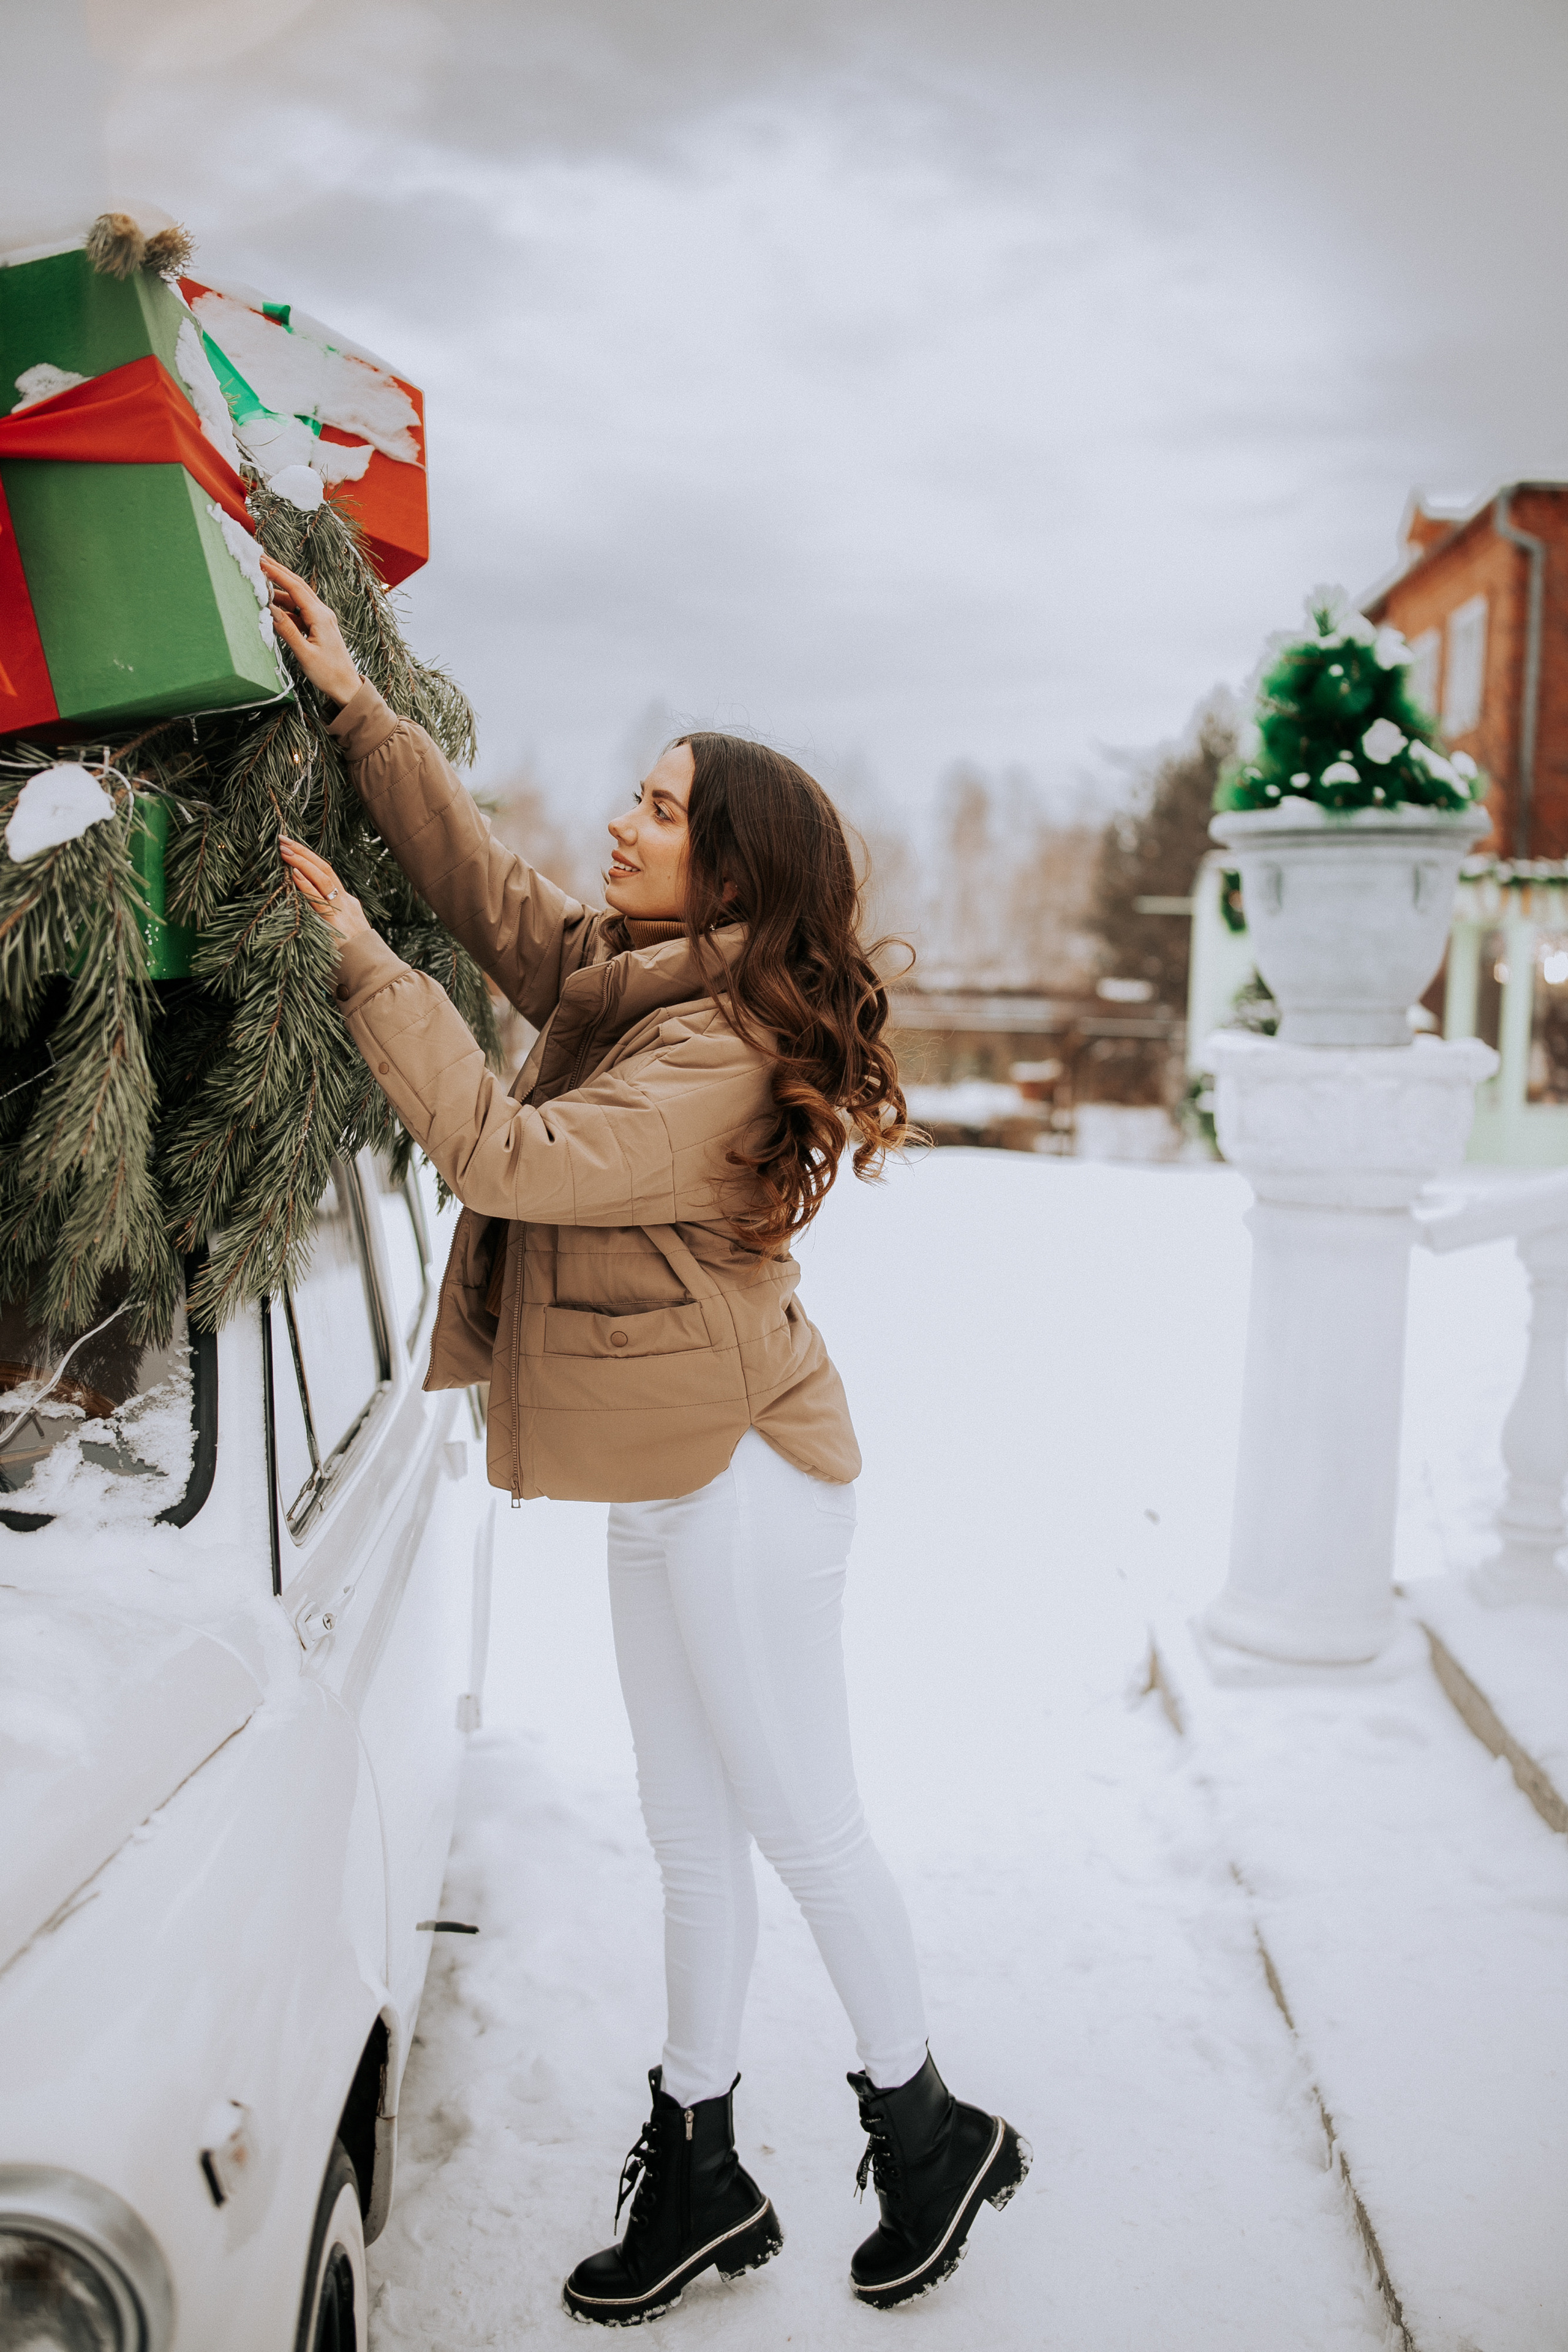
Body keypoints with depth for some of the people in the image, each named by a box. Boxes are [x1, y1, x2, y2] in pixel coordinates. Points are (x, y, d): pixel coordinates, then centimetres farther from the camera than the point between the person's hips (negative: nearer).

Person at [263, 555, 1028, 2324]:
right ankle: (700, 2176, 34)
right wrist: (355, 704, 11)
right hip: (673, 1480, 9)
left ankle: (926, 2131, 32)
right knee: (693, 1839, 17)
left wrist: (359, 962, -23)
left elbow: (506, 1154, -29)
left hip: (740, 1483, -9)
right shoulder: (625, 979, 7)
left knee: (799, 1826, 8)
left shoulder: (717, 1053, -22)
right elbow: (485, 886, 14)